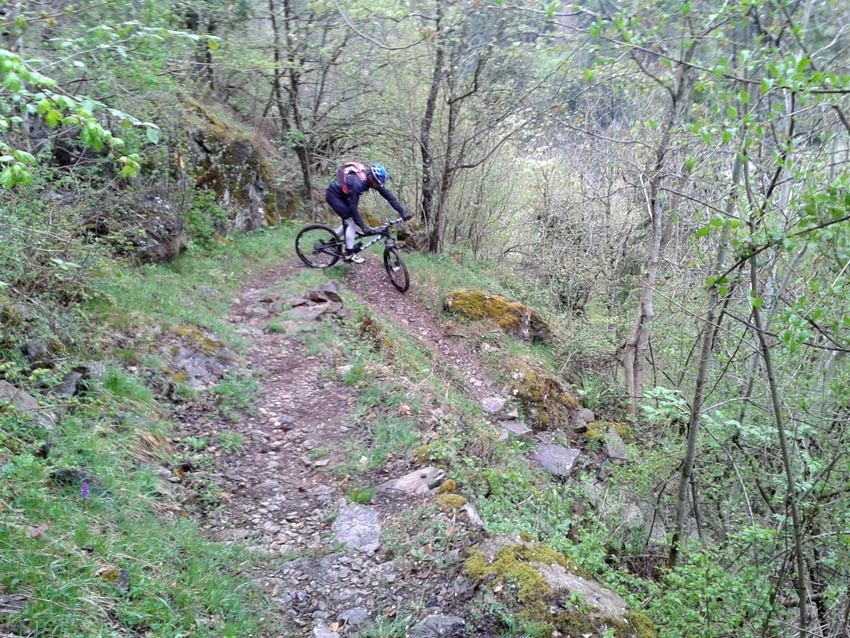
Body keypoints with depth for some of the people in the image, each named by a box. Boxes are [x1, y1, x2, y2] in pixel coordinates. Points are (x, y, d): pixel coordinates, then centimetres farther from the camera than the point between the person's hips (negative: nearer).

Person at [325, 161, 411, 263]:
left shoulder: (373, 180, -14)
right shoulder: (357, 183, -36)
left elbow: (389, 196, -12)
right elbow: (353, 208, -33)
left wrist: (402, 213, -17)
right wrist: (363, 227, -33)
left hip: (342, 195, 8)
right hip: (333, 195, -8)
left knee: (349, 221, 9)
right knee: (351, 220, -12)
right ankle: (349, 254, -5)